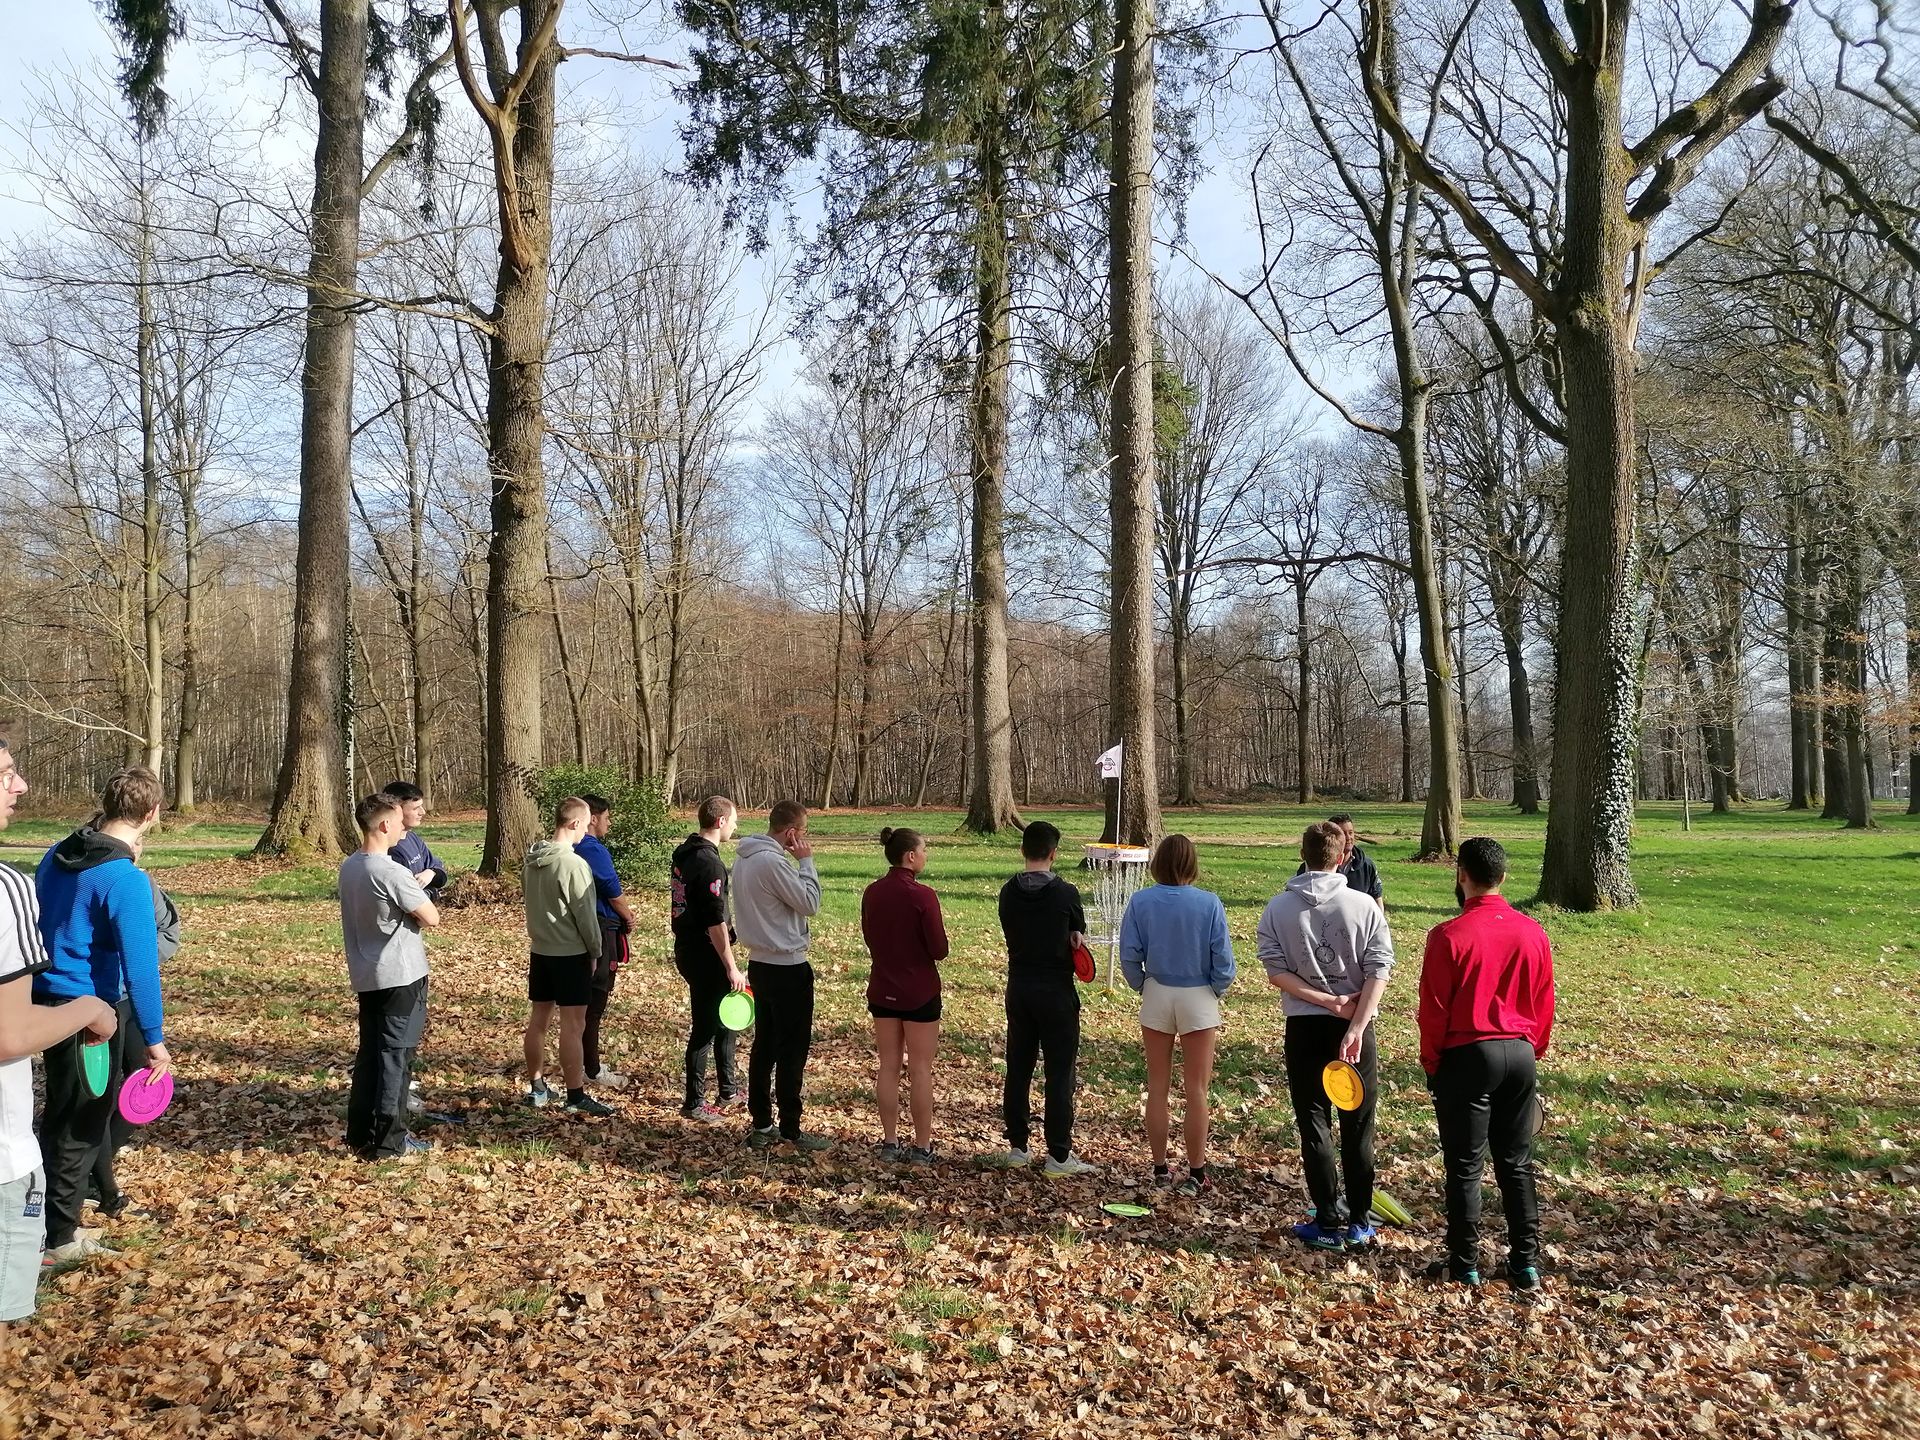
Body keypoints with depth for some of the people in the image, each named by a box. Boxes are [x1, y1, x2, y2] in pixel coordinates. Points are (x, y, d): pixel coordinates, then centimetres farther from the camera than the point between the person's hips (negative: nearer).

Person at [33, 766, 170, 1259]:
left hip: (46, 997, 8)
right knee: (81, 1123, 8)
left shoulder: (57, 856, 2)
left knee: (63, 1111, 24)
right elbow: (140, 967, -24)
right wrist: (155, 1041, -19)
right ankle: (58, 1236, 19)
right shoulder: (127, 880, -24)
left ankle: (63, 1197, 40)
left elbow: (43, 925, 13)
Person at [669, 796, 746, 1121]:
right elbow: (716, 921, -23)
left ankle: (729, 1090, 32)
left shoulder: (684, 853, 9)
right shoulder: (709, 862, -21)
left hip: (687, 948, 10)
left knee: (725, 1017, 21)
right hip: (705, 956, -10)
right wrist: (732, 968, -19)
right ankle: (694, 1103, 12)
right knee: (705, 1027, 1)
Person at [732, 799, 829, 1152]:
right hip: (787, 967, -9)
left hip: (760, 963, 9)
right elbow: (810, 903, -16)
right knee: (794, 1048, 0)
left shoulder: (744, 860, 8)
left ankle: (761, 1125, 19)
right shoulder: (772, 862, -22)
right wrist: (806, 861, -11)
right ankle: (790, 1129, 5)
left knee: (765, 1044, 13)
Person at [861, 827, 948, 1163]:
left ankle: (890, 1143, 19)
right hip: (919, 992, -5)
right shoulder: (922, 895, -19)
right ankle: (922, 1147, 11)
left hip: (882, 990, 5)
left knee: (888, 1066, 12)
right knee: (921, 1069, 5)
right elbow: (939, 950, -14)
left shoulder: (872, 893, 0)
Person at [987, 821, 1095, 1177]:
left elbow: (1011, 933, 9)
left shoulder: (1008, 892, 0)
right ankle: (1059, 1156, 5)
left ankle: (1017, 1148, 20)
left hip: (1018, 988, 5)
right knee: (1060, 1075, 2)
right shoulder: (1065, 893, -12)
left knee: (1018, 1069, 12)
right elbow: (1078, 932, 3)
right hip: (1056, 991, -4)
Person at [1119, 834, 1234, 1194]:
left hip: (1156, 998, 1)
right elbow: (1223, 960, -11)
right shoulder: (1209, 903, -14)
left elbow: (1129, 956, -7)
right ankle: (1196, 1174, 15)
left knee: (1157, 1088, 14)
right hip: (1198, 1000, -1)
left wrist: (1142, 987, 9)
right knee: (1196, 1091, 9)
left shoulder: (1140, 902, -10)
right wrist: (1216, 990, 7)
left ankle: (1160, 1168, 22)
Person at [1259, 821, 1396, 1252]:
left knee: (1314, 1125, 9)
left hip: (1304, 1028, 0)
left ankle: (1329, 1223, 12)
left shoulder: (1278, 908, -4)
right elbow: (1379, 972, -13)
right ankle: (1359, 1222, 19)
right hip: (1356, 1025, 0)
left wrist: (1331, 1002, -10)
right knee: (1358, 1126, 12)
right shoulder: (1364, 905, -6)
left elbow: (1275, 973, -10)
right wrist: (1355, 1027, -15)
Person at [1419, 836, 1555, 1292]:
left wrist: (1431, 1063, 1)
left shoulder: (1449, 936, -15)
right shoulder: (1532, 932, -1)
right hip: (1519, 1055, 5)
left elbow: (1433, 1010, -11)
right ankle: (1526, 1263, 20)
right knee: (1516, 1164, 15)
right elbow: (1544, 1002, 7)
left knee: (1464, 1166, 6)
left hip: (1467, 1057, -5)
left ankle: (1464, 1264, 14)